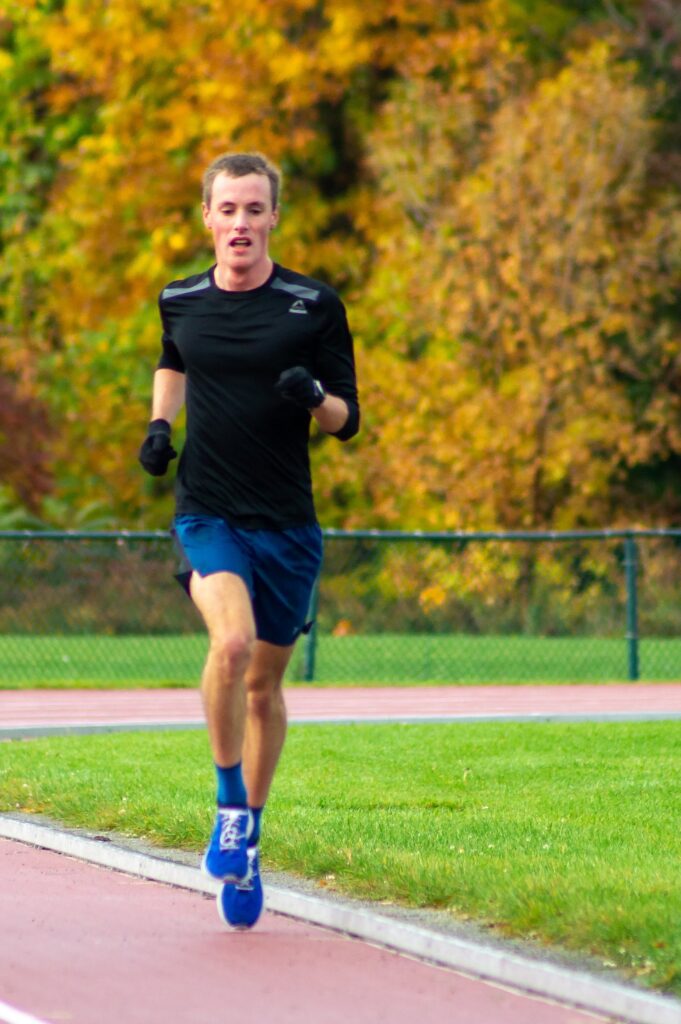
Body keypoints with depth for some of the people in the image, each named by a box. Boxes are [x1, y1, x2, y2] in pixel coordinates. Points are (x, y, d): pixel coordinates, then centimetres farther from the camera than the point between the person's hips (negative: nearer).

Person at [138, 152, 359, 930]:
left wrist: (314, 398, -20)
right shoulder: (180, 302, 5)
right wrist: (159, 425, 10)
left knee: (263, 685, 11)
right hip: (207, 515, 0)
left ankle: (247, 840, 31)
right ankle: (229, 807, -9)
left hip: (287, 523, 0)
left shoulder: (315, 306, -2)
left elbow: (347, 421, 1)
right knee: (231, 641, -27)